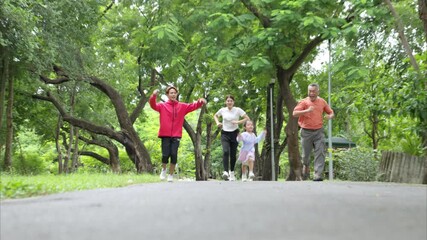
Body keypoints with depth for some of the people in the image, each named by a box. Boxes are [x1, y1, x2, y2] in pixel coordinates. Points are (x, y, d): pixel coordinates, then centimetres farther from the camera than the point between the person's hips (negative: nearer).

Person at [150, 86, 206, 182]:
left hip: (176, 135, 1)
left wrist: (200, 102, -19)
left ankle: (171, 174, 12)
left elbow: (193, 106, 2)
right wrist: (154, 96, -31)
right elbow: (153, 105, -11)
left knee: (174, 154, -6)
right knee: (165, 154, -8)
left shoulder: (182, 106, 9)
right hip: (165, 134, -1)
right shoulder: (162, 106, 4)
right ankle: (164, 169, 24)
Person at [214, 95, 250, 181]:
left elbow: (247, 118, -5)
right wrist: (217, 122, 3)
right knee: (225, 152, -21)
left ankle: (232, 172, 26)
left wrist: (238, 122, -18)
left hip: (234, 133, 0)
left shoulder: (238, 110, -4)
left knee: (233, 154, 5)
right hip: (225, 134, 0)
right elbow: (215, 116, 22)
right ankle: (226, 172, -29)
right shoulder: (222, 110, 2)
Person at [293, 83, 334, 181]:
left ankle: (318, 175, -13)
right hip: (306, 132, -1)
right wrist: (307, 110, -26)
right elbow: (294, 113, -14)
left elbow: (331, 112, 19)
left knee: (320, 153, -10)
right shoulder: (304, 102, -2)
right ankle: (306, 166, 41)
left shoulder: (322, 102, 8)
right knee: (306, 154, 11)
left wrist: (330, 116, -6)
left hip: (318, 131, 1)